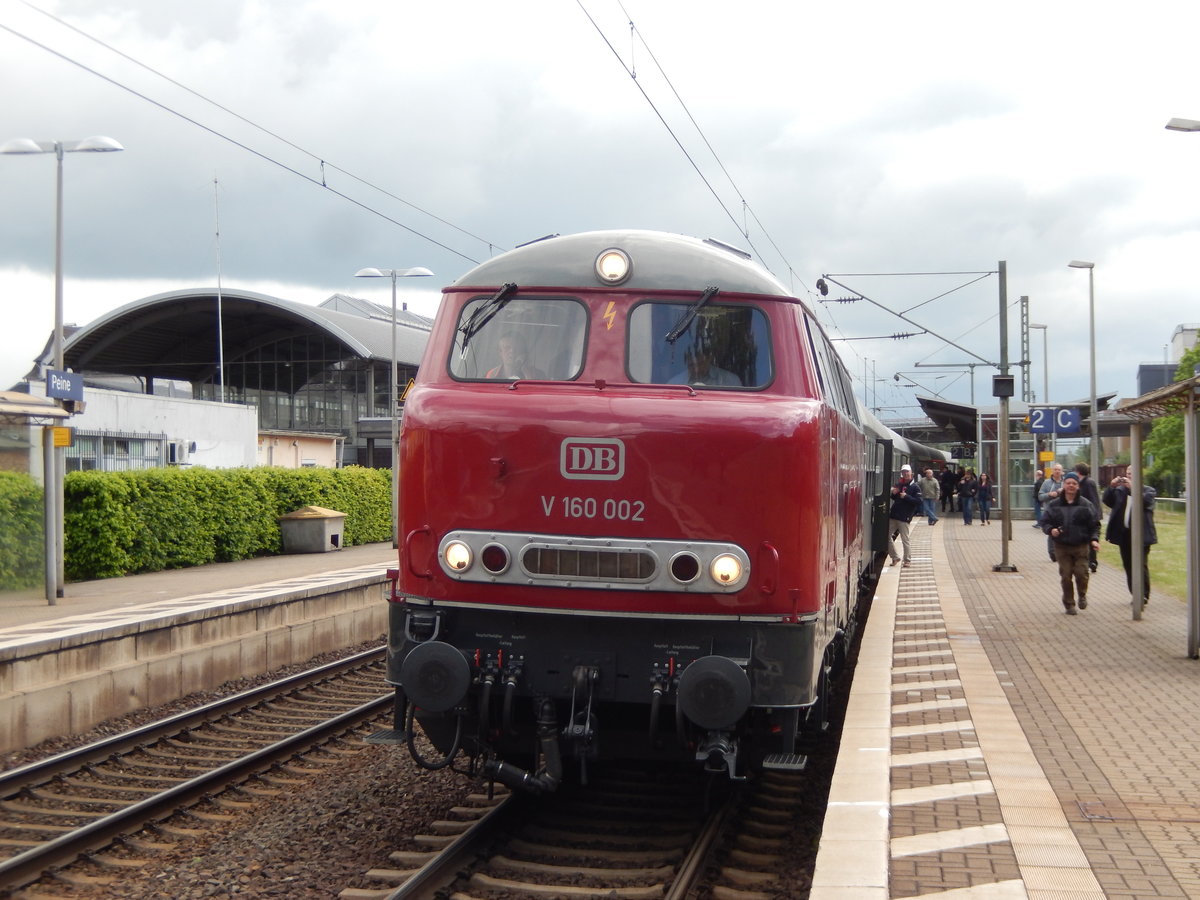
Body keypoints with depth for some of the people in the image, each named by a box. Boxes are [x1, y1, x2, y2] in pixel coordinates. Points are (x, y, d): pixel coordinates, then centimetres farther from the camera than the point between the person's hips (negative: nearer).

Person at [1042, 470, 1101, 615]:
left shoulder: (1086, 504, 2)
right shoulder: (1054, 505, 4)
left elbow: (1094, 524, 4)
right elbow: (1045, 521, 8)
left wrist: (1094, 539, -11)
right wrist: (1051, 530, -13)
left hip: (1081, 546, -1)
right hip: (1061, 546, 1)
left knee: (1081, 573, -10)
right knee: (1065, 576, 0)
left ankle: (1082, 595, 20)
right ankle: (1069, 604, 14)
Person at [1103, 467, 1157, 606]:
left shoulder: (1148, 490, 4)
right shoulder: (1119, 490, 14)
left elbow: (1146, 501, -17)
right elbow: (1107, 501, 1)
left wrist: (1132, 488, -23)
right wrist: (1111, 487, -14)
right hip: (1124, 534, 5)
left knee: (1141, 565, -10)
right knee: (1128, 566, 8)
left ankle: (1144, 595, -6)